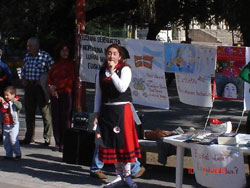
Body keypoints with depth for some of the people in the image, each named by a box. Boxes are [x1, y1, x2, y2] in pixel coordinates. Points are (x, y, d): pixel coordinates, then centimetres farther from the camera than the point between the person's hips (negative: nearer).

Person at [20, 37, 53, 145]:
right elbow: (23, 69, 24)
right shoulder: (27, 56, 11)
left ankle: (47, 137, 7)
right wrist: (23, 79, 7)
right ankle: (29, 137, 21)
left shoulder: (46, 56, -6)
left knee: (45, 112, -2)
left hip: (41, 87, -5)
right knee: (29, 112, 10)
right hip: (28, 87, 5)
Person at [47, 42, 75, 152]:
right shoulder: (55, 64, 18)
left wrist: (56, 87, -7)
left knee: (66, 118, -7)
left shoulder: (71, 64, 0)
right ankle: (58, 143, 10)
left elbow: (70, 79, -7)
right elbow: (49, 77, 15)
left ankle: (64, 143, -5)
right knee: (56, 118, 4)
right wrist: (51, 87, -4)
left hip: (66, 93, -5)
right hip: (55, 94, 5)